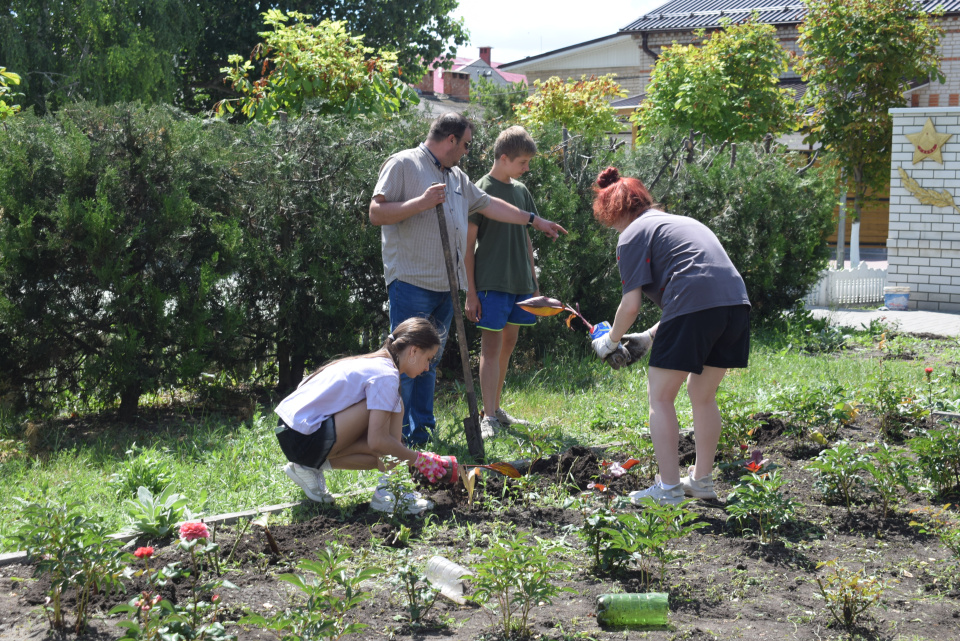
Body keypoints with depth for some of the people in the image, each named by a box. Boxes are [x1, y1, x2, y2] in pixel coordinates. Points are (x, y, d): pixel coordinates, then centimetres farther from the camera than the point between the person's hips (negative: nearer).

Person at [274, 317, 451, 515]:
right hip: (305, 439, -10)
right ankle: (387, 492, -11)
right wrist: (418, 459, -7)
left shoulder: (376, 363, 15)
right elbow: (377, 441, -20)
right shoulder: (385, 375, -14)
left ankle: (313, 467, 6)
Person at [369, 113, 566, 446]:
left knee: (429, 361, 11)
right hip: (411, 282, -8)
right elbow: (376, 213, -11)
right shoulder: (403, 164, -5)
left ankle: (422, 434, 16)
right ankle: (399, 437, -4)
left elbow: (488, 204, 30)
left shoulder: (456, 177, 21)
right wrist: (421, 203, -20)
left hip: (445, 286, 8)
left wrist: (535, 220, 33)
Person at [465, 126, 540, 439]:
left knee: (508, 344, 11)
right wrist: (470, 292, -12)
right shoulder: (481, 191, -8)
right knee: (491, 346, -8)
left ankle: (495, 408, 20)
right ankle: (488, 418, -9)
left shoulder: (521, 191, 13)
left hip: (519, 283, 7)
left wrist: (534, 282, 17)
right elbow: (468, 245, -9)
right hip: (491, 282, -7)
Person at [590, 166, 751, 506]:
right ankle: (702, 480, 29)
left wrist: (610, 341, 17)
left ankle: (668, 488, 0)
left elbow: (631, 304, 0)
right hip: (736, 302, 8)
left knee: (661, 397, 5)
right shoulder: (680, 222, 32)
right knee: (703, 396, 22)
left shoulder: (632, 235, 7)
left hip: (694, 311, -8)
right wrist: (650, 337, 35)